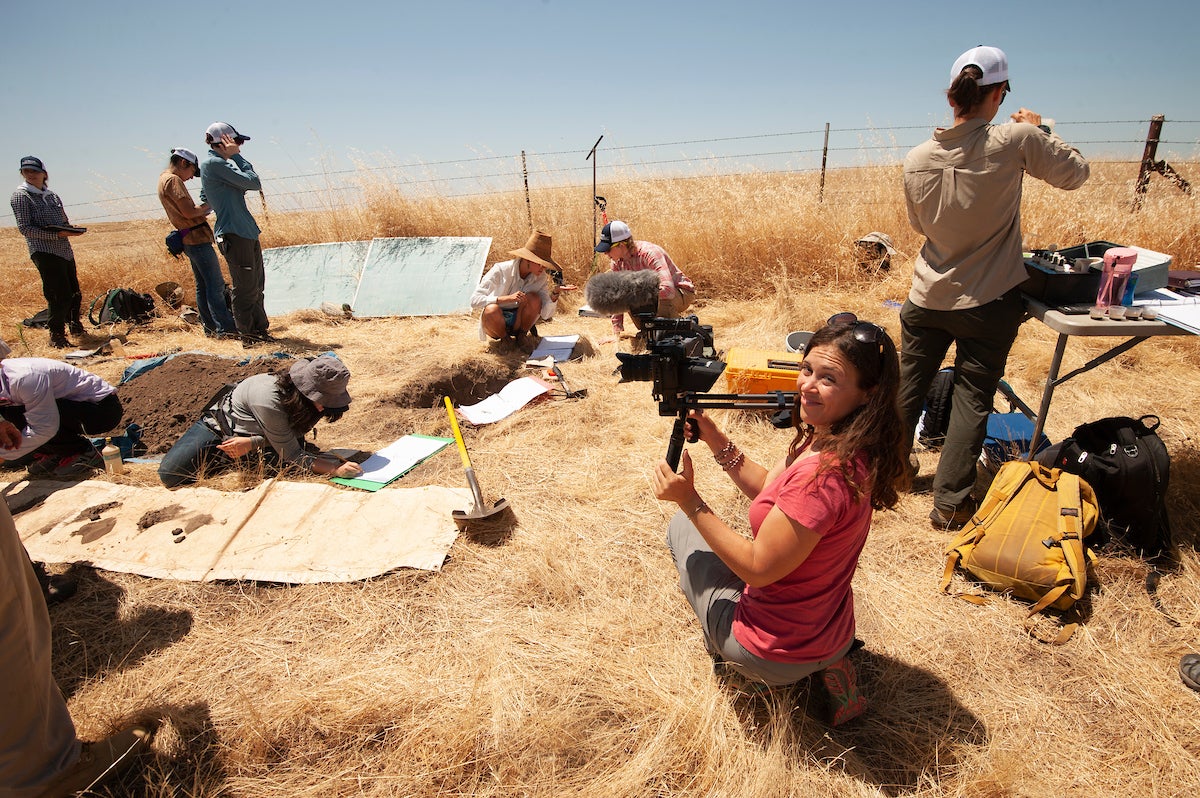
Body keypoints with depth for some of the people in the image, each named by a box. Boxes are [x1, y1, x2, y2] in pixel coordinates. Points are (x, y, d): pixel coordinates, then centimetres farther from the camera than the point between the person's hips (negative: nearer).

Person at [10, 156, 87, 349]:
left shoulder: (52, 195, 16)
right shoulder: (20, 195, -2)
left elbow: (65, 222, 22)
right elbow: (24, 227, -9)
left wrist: (71, 231, -1)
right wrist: (55, 235, -19)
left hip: (65, 250, 6)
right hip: (44, 252, -6)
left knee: (75, 294, 10)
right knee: (60, 295, -11)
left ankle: (75, 326, 31)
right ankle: (56, 336, 0)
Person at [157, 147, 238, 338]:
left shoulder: (164, 179, 20)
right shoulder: (173, 180, -11)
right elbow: (189, 212, -19)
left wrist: (200, 211, 8)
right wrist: (206, 207, -3)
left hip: (190, 241, 10)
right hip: (197, 239, -10)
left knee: (203, 286, 11)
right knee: (216, 284, -11)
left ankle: (210, 327, 15)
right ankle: (225, 328, -12)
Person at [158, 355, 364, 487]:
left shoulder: (312, 398, -23)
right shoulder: (268, 399, -41)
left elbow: (292, 444, -18)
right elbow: (292, 455, -36)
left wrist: (252, 443, -34)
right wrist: (335, 469, -48)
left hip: (250, 432, 6)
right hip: (220, 427, -5)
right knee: (170, 475, -20)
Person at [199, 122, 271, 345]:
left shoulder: (220, 163, 18)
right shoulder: (213, 163, -12)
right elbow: (253, 183, -16)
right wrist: (236, 156, -7)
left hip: (247, 232, 10)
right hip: (233, 233, -10)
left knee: (256, 285, 15)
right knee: (245, 287, -3)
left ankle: (260, 329, 25)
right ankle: (248, 335, 5)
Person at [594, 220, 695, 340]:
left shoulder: (650, 253, -31)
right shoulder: (617, 262, -8)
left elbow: (667, 290, -44)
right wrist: (616, 334, -10)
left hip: (682, 294, -7)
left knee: (663, 296, -38)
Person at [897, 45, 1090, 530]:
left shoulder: (917, 160, -6)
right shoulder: (1016, 140, -14)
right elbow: (1075, 173, 3)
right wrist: (1040, 131, 15)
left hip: (928, 298, 3)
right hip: (989, 302, -2)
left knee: (906, 389, 15)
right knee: (971, 399, 7)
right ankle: (950, 503, 13)